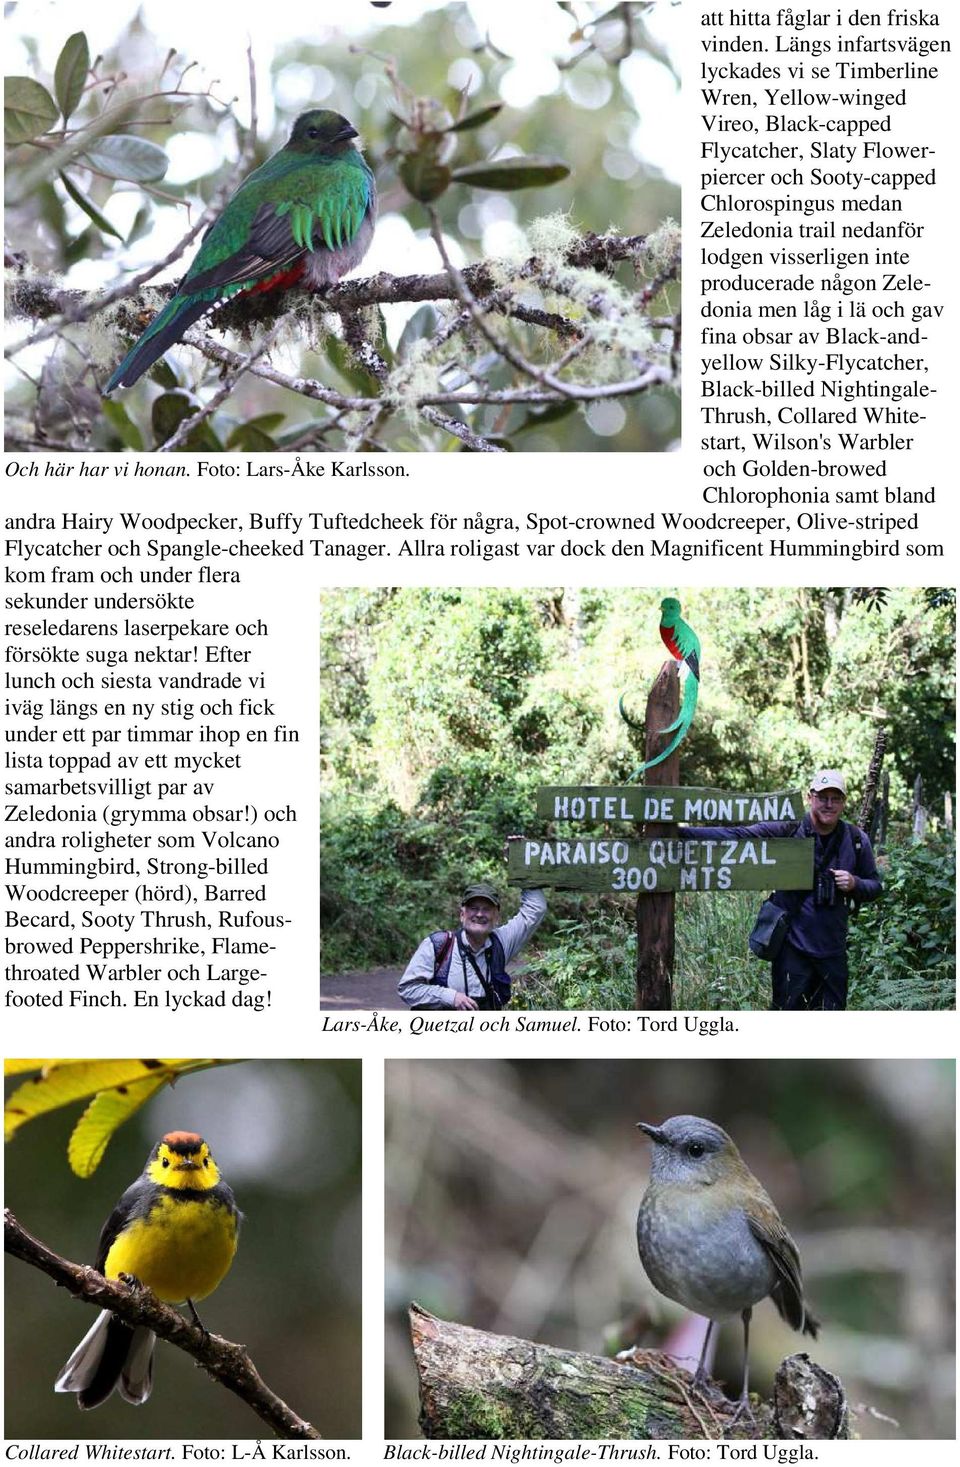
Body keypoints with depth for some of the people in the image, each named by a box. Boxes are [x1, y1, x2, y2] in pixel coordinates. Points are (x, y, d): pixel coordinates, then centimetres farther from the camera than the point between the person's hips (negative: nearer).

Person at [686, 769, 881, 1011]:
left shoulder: (857, 840, 3)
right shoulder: (787, 831, -7)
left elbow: (875, 886, 13)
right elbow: (734, 835, -15)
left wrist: (855, 884, -12)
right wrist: (681, 832, -27)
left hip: (833, 952, 3)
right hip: (793, 948, -3)